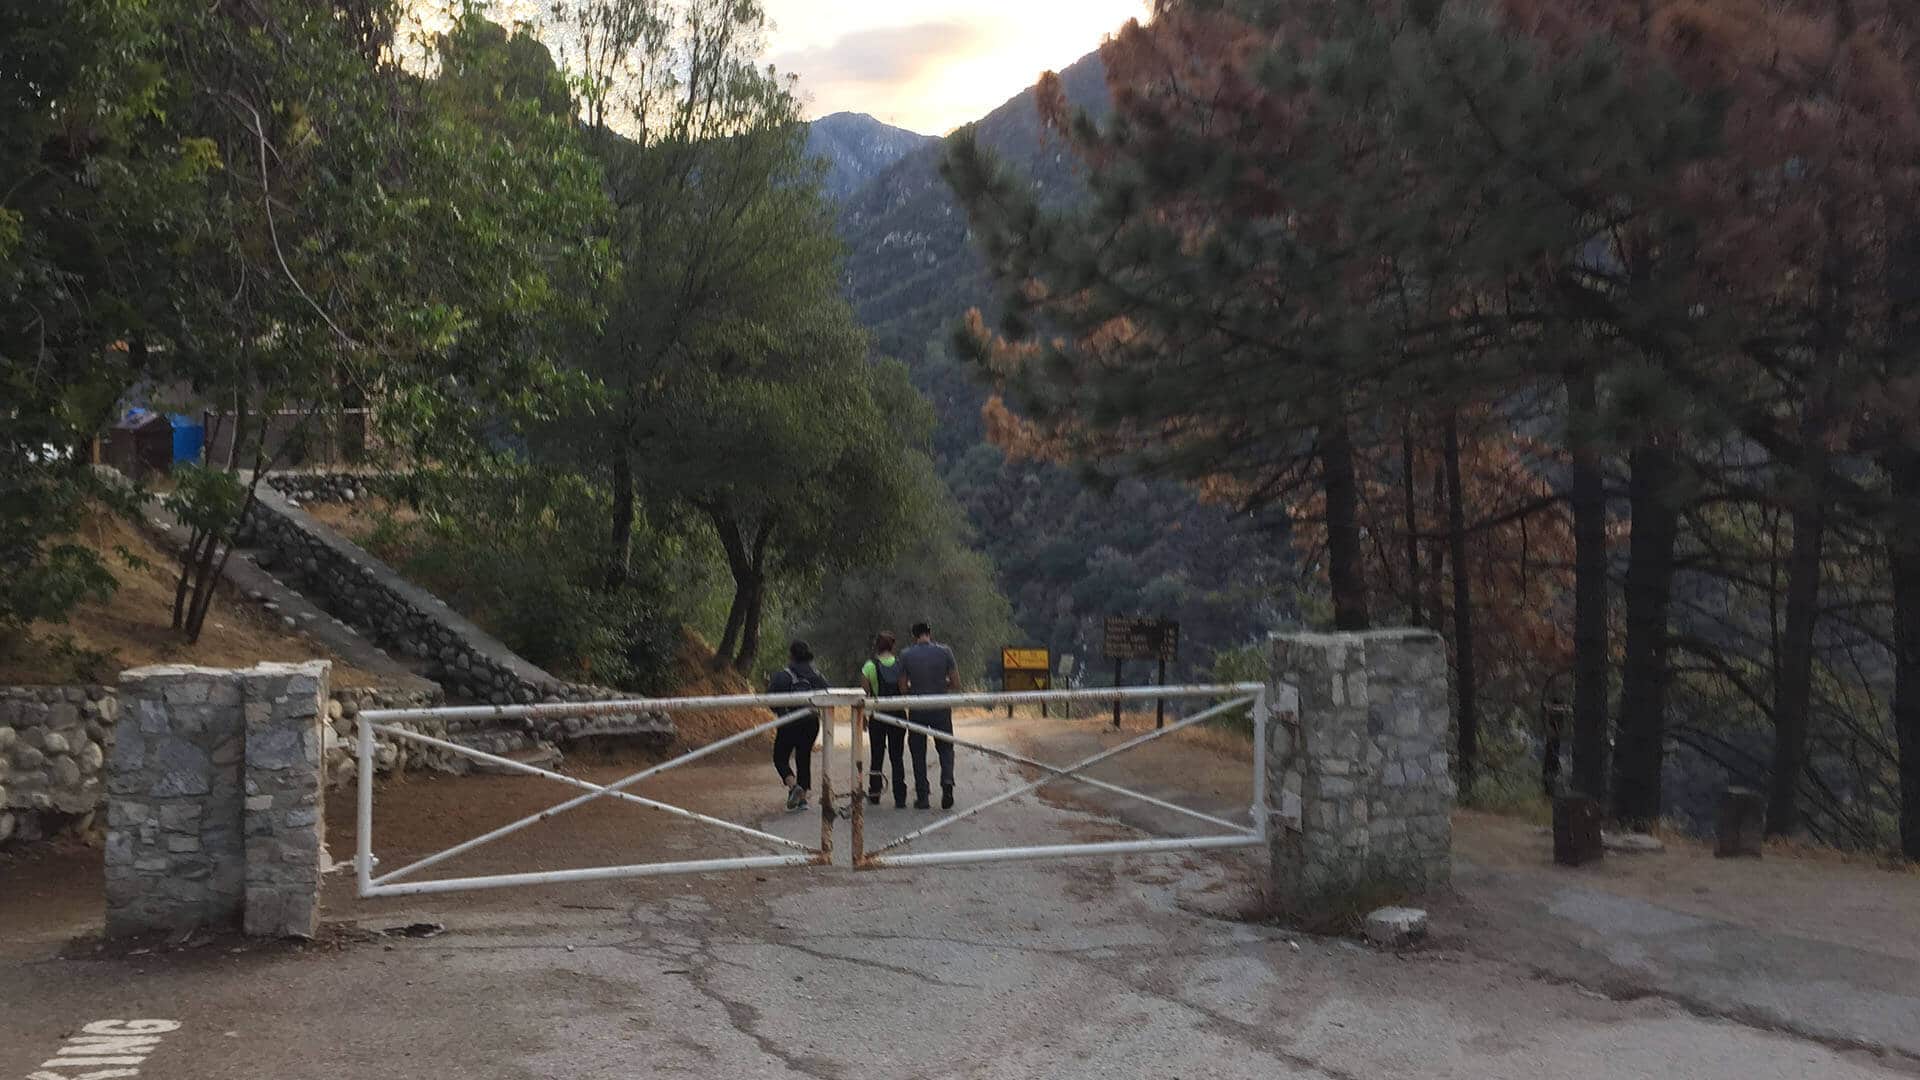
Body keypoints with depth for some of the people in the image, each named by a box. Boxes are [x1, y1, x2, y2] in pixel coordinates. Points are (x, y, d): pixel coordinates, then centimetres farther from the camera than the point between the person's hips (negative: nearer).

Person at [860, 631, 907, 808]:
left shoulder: (870, 666, -7)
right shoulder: (901, 664, -1)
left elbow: (865, 694, -4)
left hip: (878, 716, -2)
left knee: (877, 756, 12)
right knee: (897, 757, 7)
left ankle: (874, 793, 19)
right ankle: (900, 798, 2)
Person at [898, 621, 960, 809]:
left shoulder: (906, 655, -4)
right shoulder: (944, 651, -4)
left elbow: (903, 689, -1)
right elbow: (956, 684, -3)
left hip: (917, 711, 0)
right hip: (940, 710, 0)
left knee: (918, 753, 11)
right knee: (945, 748, 15)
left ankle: (922, 797, 9)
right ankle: (947, 781, -10)